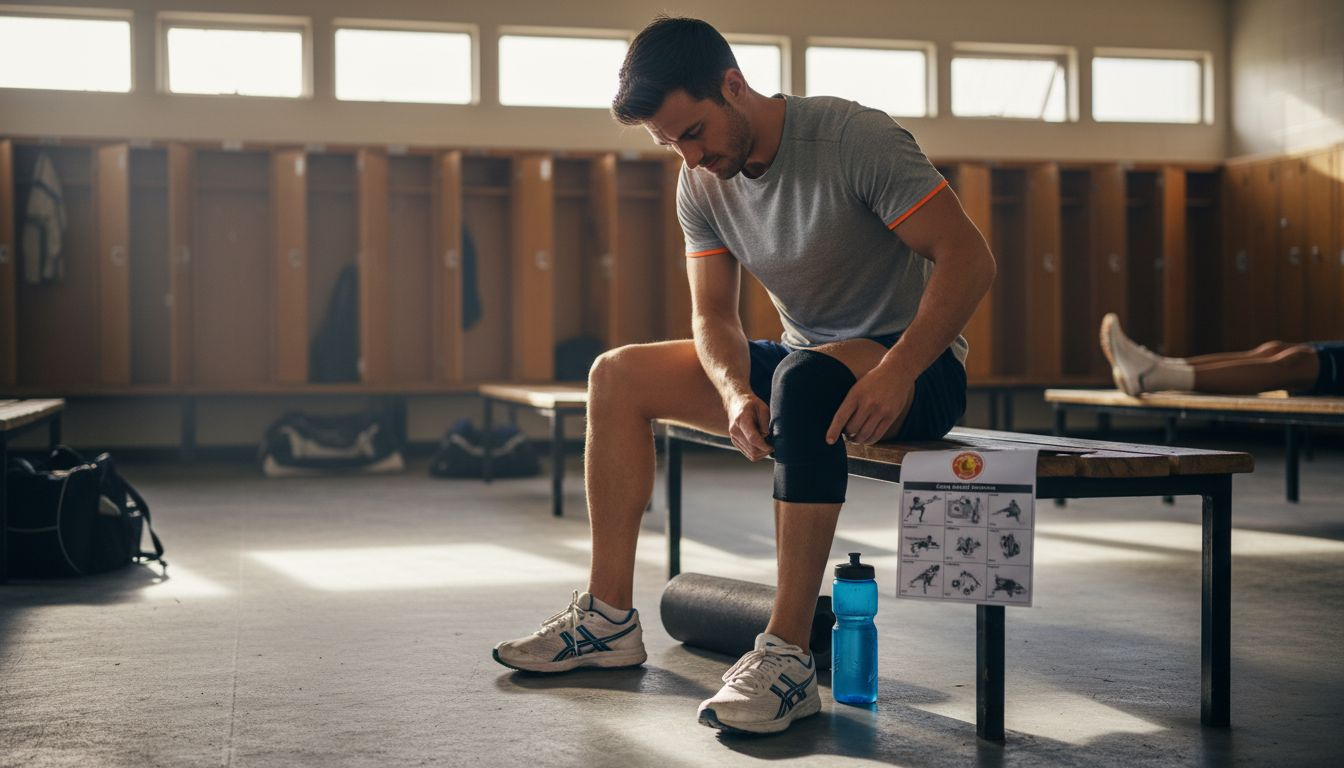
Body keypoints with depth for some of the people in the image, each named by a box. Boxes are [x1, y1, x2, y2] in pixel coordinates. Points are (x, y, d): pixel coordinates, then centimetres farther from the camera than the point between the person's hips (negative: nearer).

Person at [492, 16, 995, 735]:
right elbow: (712, 317, 2)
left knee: (806, 378, -40)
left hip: (917, 367, -7)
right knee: (619, 376, -3)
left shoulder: (855, 138, -19)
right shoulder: (701, 184, 1)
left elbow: (969, 258, -22)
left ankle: (786, 657, -38)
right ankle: (609, 617, -1)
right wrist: (735, 394, -21)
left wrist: (897, 370, -34)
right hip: (800, 360, 7)